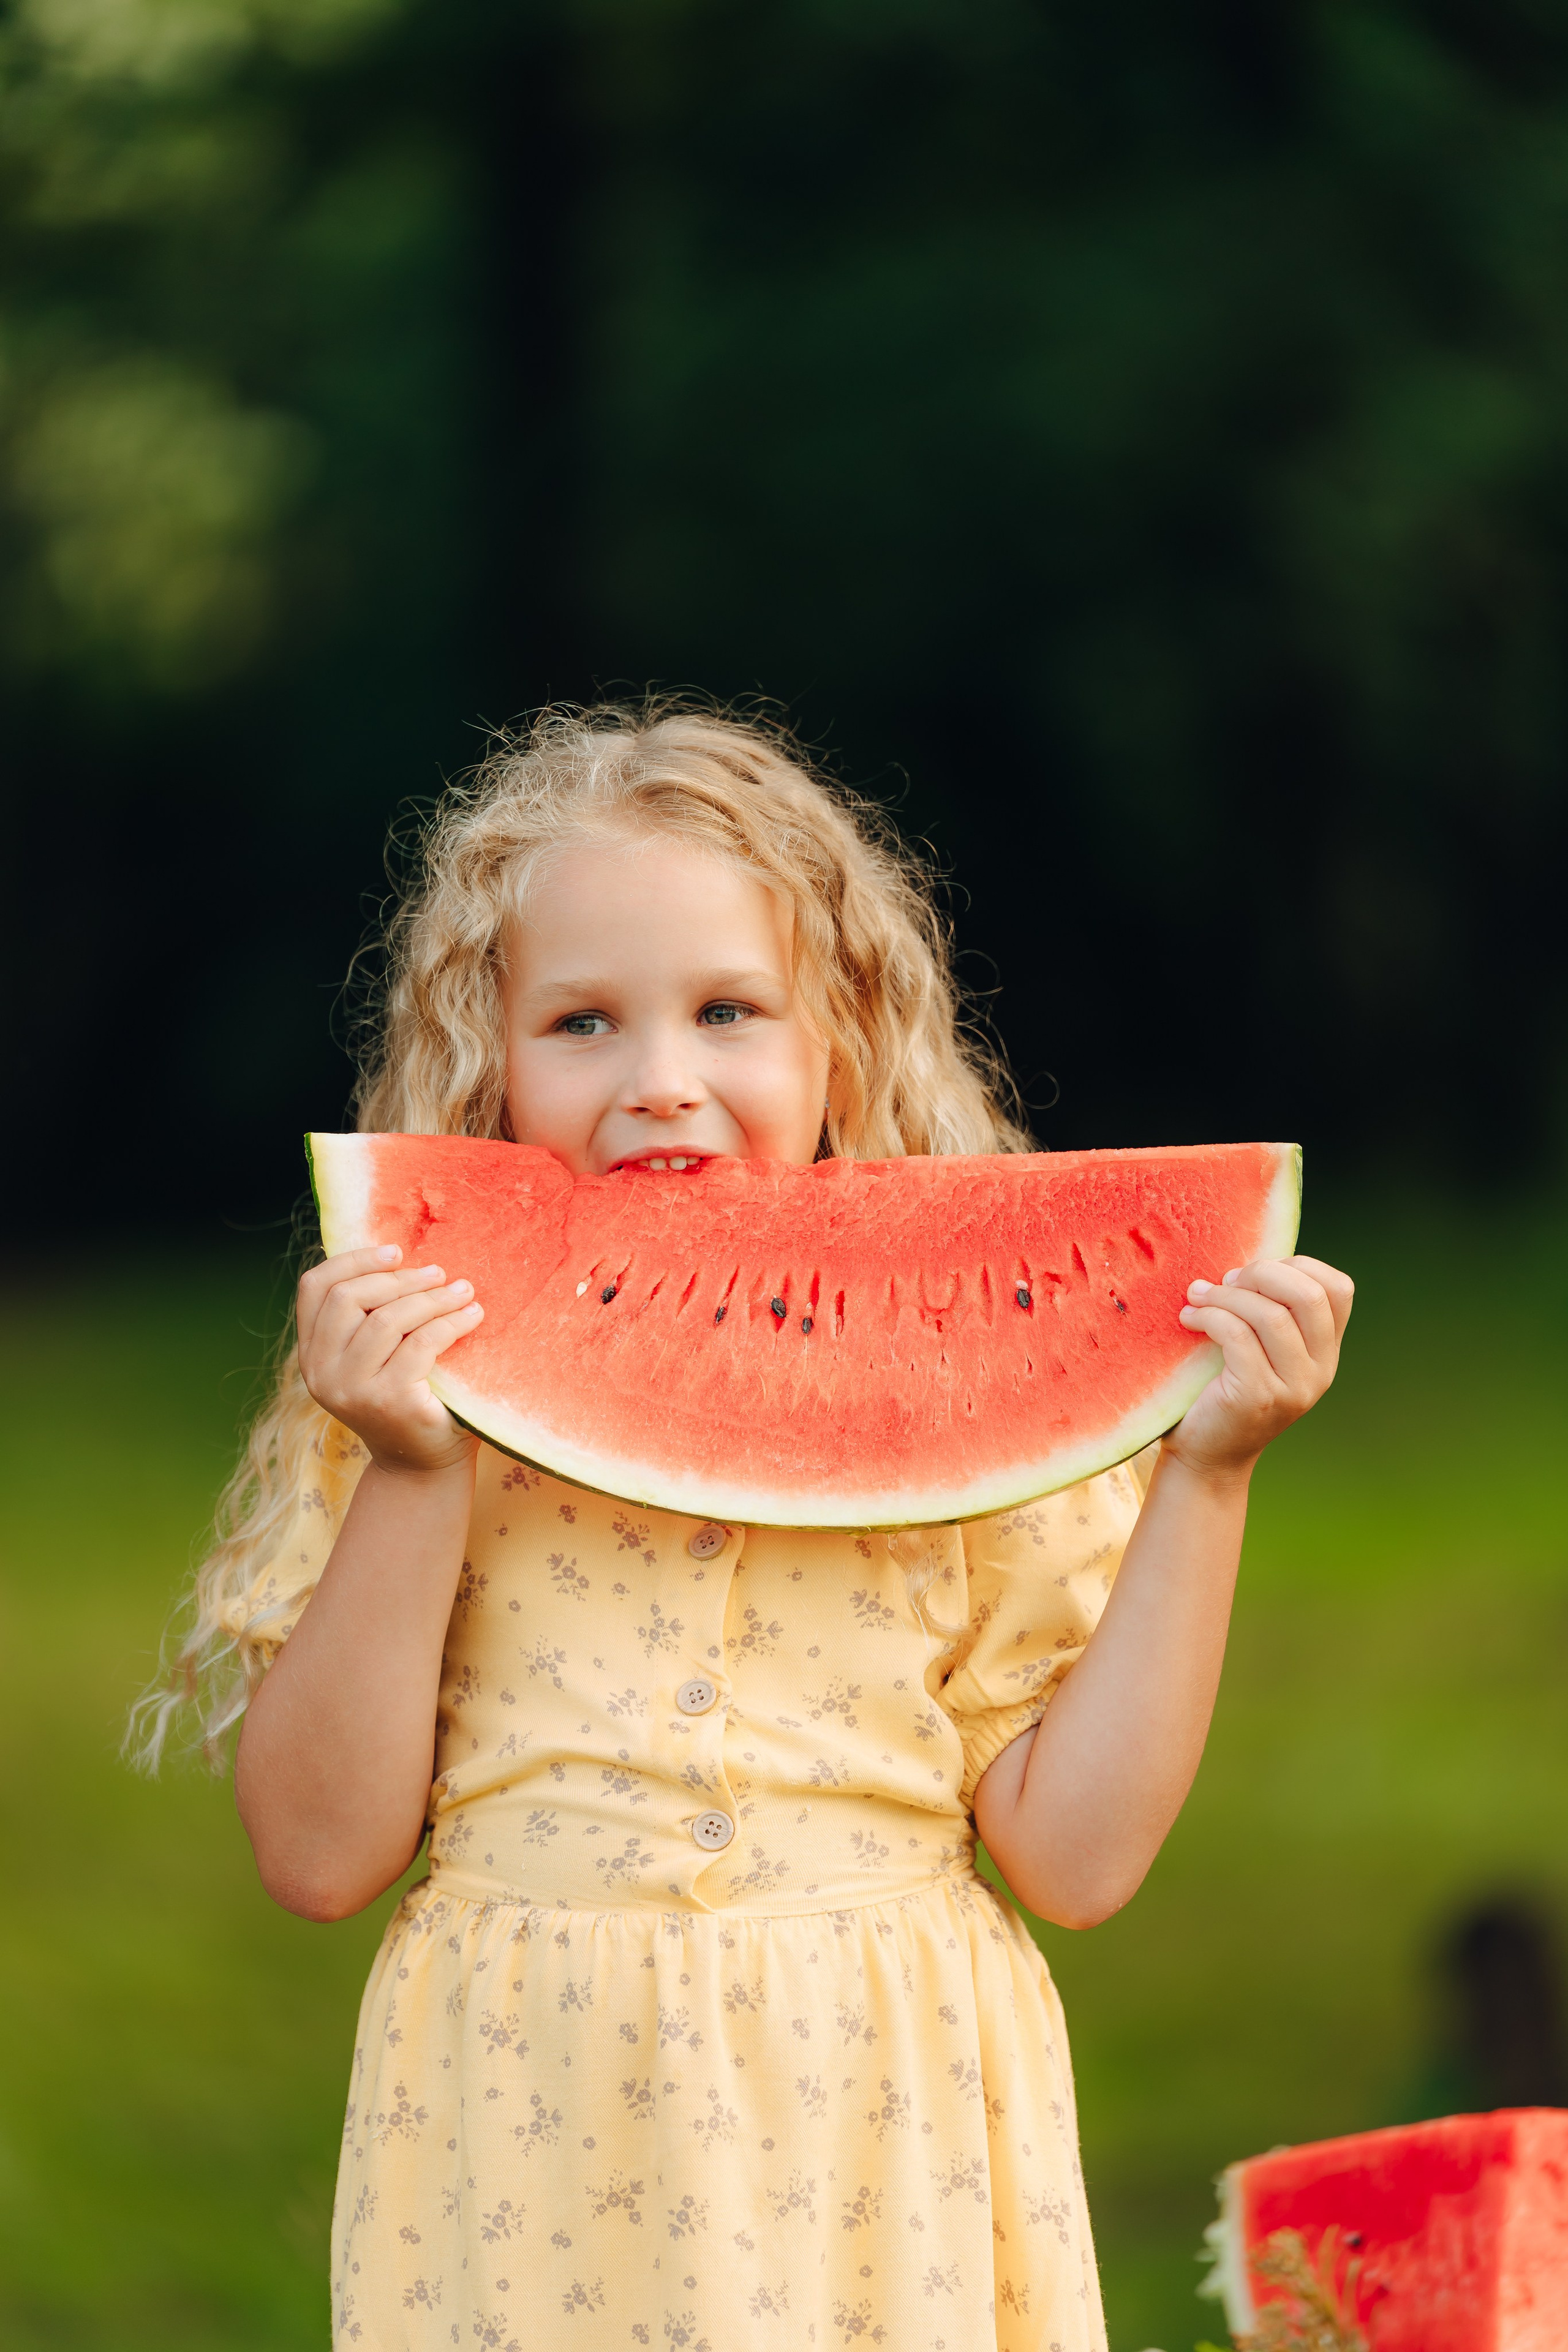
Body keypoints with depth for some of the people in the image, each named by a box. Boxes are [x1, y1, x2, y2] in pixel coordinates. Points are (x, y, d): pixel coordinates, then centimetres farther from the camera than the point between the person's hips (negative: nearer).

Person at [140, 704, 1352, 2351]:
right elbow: (319, 1856, -5)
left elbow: (1076, 1856, -4)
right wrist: (411, 1479, -14)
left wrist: (1205, 1472, -6)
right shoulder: (424, 1386, 0)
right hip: (526, 2154, 0)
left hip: (876, 2157, 0)